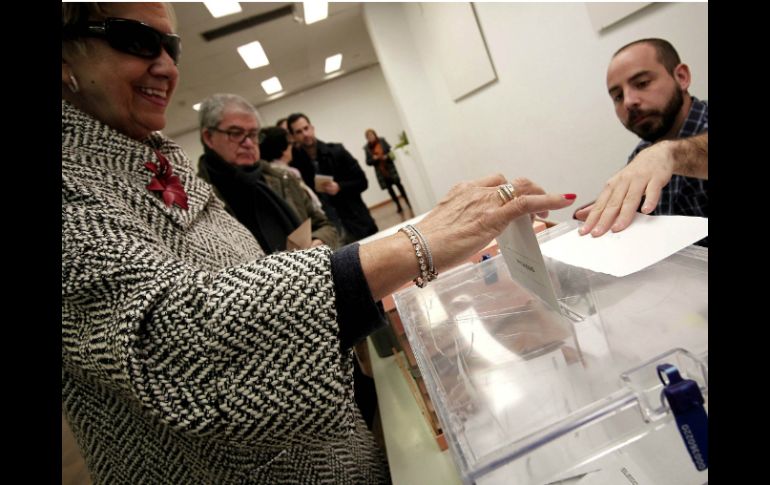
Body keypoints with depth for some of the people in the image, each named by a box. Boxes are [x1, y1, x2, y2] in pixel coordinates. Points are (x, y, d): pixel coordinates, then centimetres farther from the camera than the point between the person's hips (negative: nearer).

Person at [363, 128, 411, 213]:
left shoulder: (382, 141, -2)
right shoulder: (367, 148, -2)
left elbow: (391, 151, 2)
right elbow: (368, 162, 0)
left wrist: (387, 156, -17)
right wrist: (374, 158, -18)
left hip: (390, 168, -1)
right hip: (380, 171, 1)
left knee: (398, 184, 3)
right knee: (389, 188, 6)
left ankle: (408, 202, 16)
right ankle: (398, 206, 17)